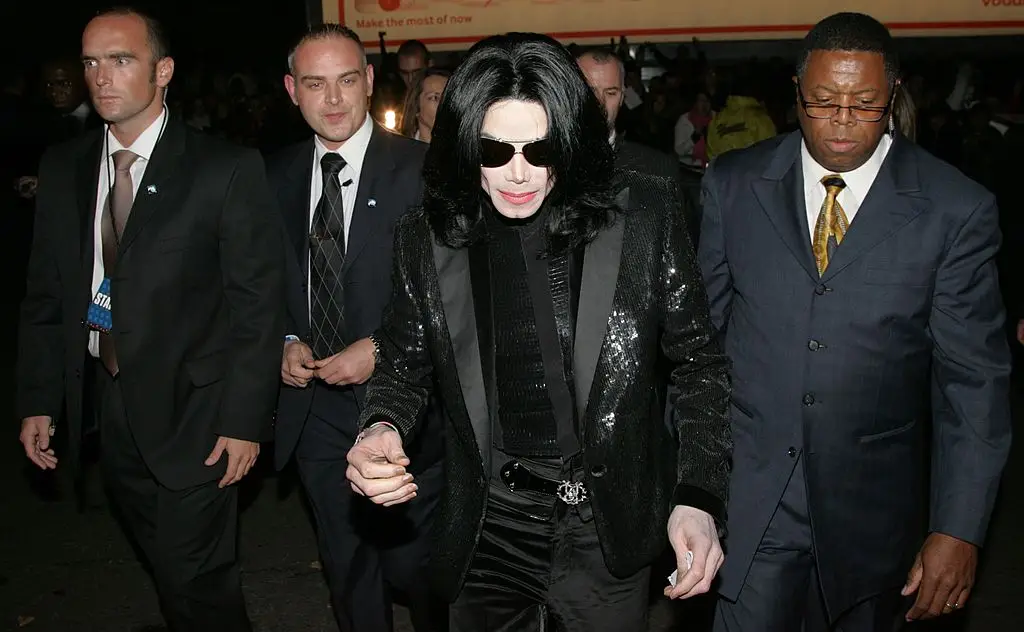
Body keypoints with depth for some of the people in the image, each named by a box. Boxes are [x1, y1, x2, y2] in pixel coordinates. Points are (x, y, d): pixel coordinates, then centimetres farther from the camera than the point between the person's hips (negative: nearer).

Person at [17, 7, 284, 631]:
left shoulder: (228, 169, -10)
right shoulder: (63, 167, 6)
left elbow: (258, 302, -11)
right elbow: (46, 293, 11)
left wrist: (244, 419, -13)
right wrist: (38, 399, 7)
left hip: (194, 410, -5)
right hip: (108, 407, 5)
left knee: (197, 580, 1)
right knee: (170, 570, 17)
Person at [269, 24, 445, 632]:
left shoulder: (421, 168, -9)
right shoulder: (278, 176, 6)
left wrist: (381, 349, -16)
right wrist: (285, 343, -2)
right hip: (315, 407, 5)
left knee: (416, 565, 6)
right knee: (346, 570, 20)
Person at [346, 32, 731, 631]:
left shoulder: (643, 214, -11)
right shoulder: (427, 236, -5)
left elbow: (700, 363, -4)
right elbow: (406, 362, 7)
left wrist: (699, 498, -12)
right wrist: (381, 429, -13)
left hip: (609, 533, -1)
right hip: (488, 531, 2)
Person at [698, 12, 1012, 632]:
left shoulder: (957, 209, -7)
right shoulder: (734, 184, -2)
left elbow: (973, 378, -6)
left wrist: (959, 532, -9)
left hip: (871, 507, 0)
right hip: (747, 489, 1)